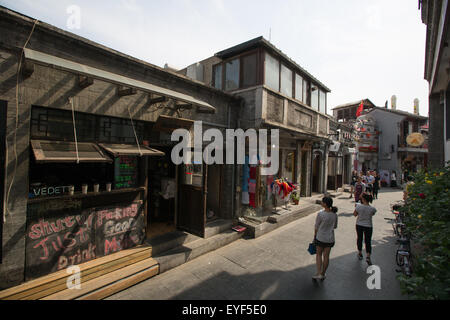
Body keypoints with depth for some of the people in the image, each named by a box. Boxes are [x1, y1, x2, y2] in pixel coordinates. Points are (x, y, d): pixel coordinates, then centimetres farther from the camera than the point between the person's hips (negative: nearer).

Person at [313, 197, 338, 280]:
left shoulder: (320, 214, -21)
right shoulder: (334, 214, -6)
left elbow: (316, 227, -10)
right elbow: (335, 226, 7)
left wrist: (315, 236, 5)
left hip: (320, 238, -4)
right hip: (330, 238, 4)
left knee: (318, 254, 16)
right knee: (326, 256, 15)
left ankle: (319, 273, 14)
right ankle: (323, 274, 28)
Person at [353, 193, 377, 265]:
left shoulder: (359, 206, -19)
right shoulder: (372, 209, -17)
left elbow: (355, 214, -5)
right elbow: (372, 214, 6)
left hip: (359, 225, 1)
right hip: (368, 226, 0)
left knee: (359, 239, 18)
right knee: (368, 241, 10)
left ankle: (360, 253, 33)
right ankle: (368, 257, 3)